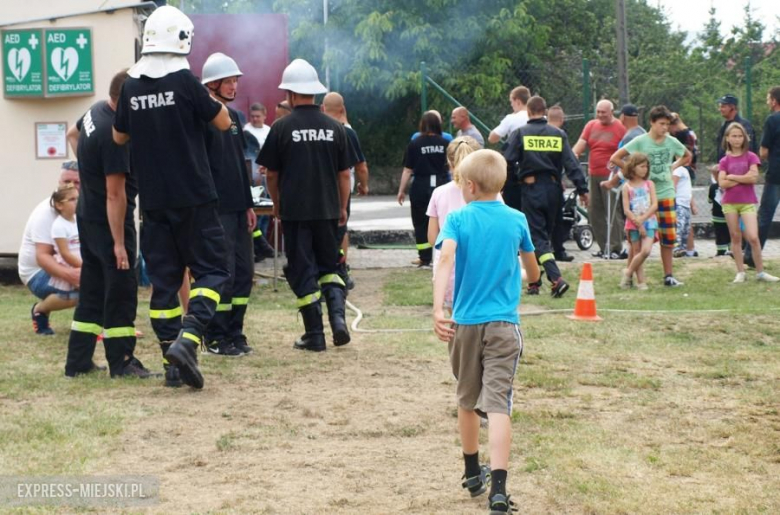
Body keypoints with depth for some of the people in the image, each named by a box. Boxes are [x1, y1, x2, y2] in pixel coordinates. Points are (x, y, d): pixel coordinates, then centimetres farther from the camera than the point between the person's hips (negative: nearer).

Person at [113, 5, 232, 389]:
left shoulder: (131, 86, 3)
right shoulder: (185, 81, -11)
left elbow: (119, 137, 16)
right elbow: (223, 123, -2)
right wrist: (207, 97, 15)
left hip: (153, 201, 5)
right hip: (193, 199, -4)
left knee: (163, 278, 9)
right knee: (211, 269, 3)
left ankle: (172, 363, 9)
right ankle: (187, 339, -18)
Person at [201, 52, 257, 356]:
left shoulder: (233, 117, 16)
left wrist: (248, 204, 16)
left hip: (238, 208, 8)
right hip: (216, 210, -8)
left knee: (244, 273, 9)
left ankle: (234, 333, 17)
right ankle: (216, 338, 1)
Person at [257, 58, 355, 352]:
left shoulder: (282, 128, -7)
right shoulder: (334, 128, 1)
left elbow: (271, 174, 2)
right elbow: (344, 174, 5)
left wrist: (276, 204, 17)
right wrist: (343, 208, 17)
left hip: (295, 210, -3)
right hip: (328, 210, 3)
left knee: (302, 272, 4)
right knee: (329, 266, 16)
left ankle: (315, 335, 3)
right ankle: (338, 314, -6)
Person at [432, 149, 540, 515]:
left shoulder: (457, 219, -2)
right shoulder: (517, 220, 5)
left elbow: (446, 258, -20)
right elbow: (533, 271, 18)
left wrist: (438, 310, -28)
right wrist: (528, 278, 43)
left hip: (464, 323, 0)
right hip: (504, 325, 0)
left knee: (467, 400, 19)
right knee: (498, 404, -8)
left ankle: (473, 474, 33)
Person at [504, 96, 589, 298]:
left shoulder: (520, 133, -3)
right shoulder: (558, 134, 4)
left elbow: (508, 162, -7)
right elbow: (571, 163, 0)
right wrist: (582, 189, 0)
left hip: (531, 188, -3)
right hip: (552, 188, 4)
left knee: (538, 237, -4)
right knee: (545, 234, 17)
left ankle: (556, 279, -22)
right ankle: (534, 281, 23)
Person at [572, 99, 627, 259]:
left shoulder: (620, 128, -5)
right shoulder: (591, 126, 11)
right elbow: (581, 143, 2)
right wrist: (574, 154, -17)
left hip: (611, 176, -6)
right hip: (593, 175, 6)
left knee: (612, 212, -8)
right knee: (594, 212, 8)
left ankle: (615, 248, -4)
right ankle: (603, 247, 17)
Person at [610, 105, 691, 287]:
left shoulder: (671, 142, 4)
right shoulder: (640, 142, -7)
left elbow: (687, 156, 24)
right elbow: (615, 158, -6)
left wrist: (672, 167, 10)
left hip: (667, 195, 4)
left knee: (668, 237, 5)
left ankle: (668, 276, 13)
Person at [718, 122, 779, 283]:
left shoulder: (750, 157, 3)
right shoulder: (725, 161, 6)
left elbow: (754, 177, -11)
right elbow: (722, 183, -5)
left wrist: (732, 177, -6)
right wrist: (743, 178, -9)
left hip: (747, 202, -2)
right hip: (730, 203, 2)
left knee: (753, 237, -12)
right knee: (735, 237, 4)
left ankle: (760, 272, -1)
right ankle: (740, 272, 9)